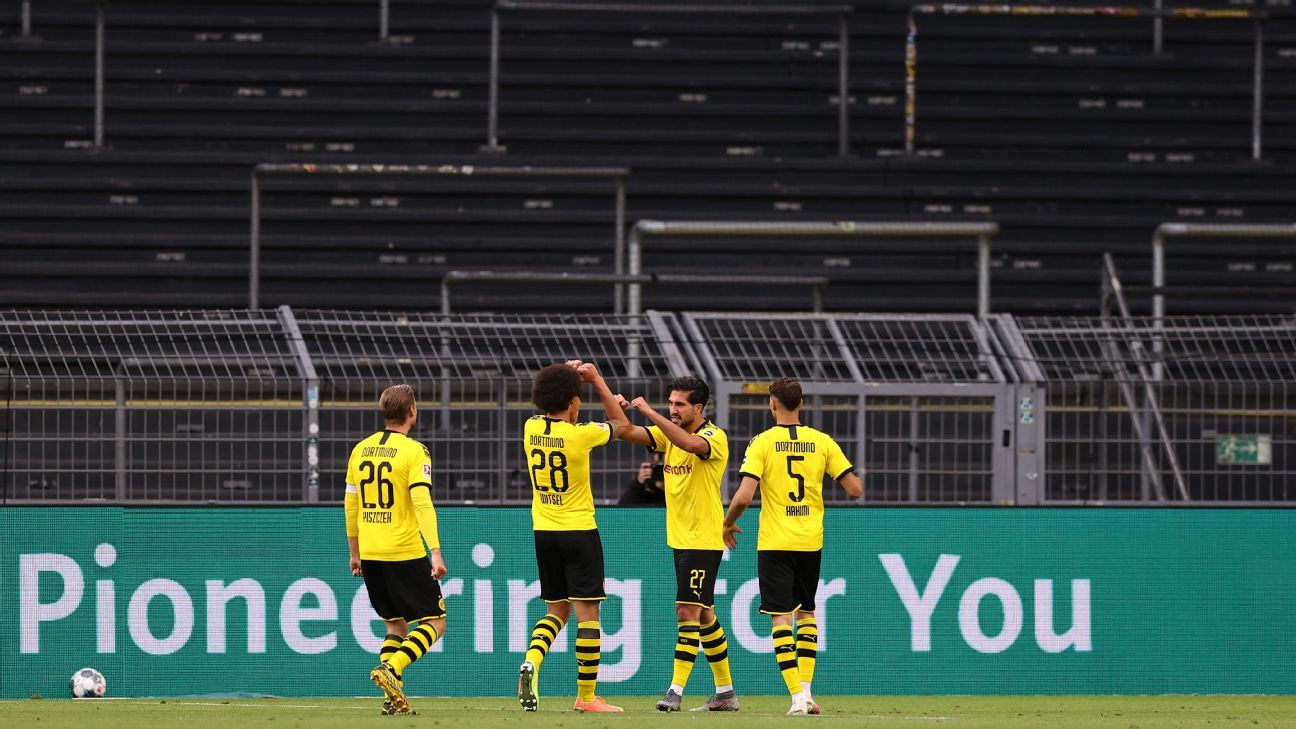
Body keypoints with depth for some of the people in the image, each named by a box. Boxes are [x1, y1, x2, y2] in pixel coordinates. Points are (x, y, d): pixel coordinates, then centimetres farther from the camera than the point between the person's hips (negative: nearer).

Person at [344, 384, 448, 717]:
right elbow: (422, 502, -18)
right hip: (404, 552, -6)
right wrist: (436, 552, -20)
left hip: (370, 553, 6)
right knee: (434, 621, 4)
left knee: (396, 624, 18)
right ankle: (391, 669, -18)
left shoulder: (360, 450, 10)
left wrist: (354, 552, 23)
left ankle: (393, 698, 6)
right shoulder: (414, 451, -9)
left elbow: (350, 504, 14)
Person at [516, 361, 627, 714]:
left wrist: (564, 374, 21)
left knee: (557, 611, 16)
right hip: (579, 530, -5)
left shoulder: (531, 429, -1)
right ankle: (586, 696, 0)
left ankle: (532, 660, -11)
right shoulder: (580, 434, -15)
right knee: (586, 612, 0)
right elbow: (620, 423, 3)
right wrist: (597, 380, 10)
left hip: (544, 532, 5)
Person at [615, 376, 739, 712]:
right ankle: (725, 693, 21)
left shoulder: (715, 437, -13)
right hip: (680, 539, 8)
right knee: (703, 615, 13)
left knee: (688, 612, -13)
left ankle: (676, 690, -15)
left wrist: (650, 412, -33)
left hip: (704, 541, -8)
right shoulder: (668, 432, 8)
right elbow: (628, 433, -3)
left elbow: (689, 443, -35)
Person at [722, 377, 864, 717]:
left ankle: (797, 696, -11)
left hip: (774, 543, -3)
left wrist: (728, 524, 3)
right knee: (806, 612, 19)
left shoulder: (762, 443, -8)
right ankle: (806, 690, 11)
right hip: (811, 541, 3)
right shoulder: (822, 442, 0)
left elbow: (744, 496, -16)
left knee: (781, 617, -1)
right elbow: (855, 488, -1)